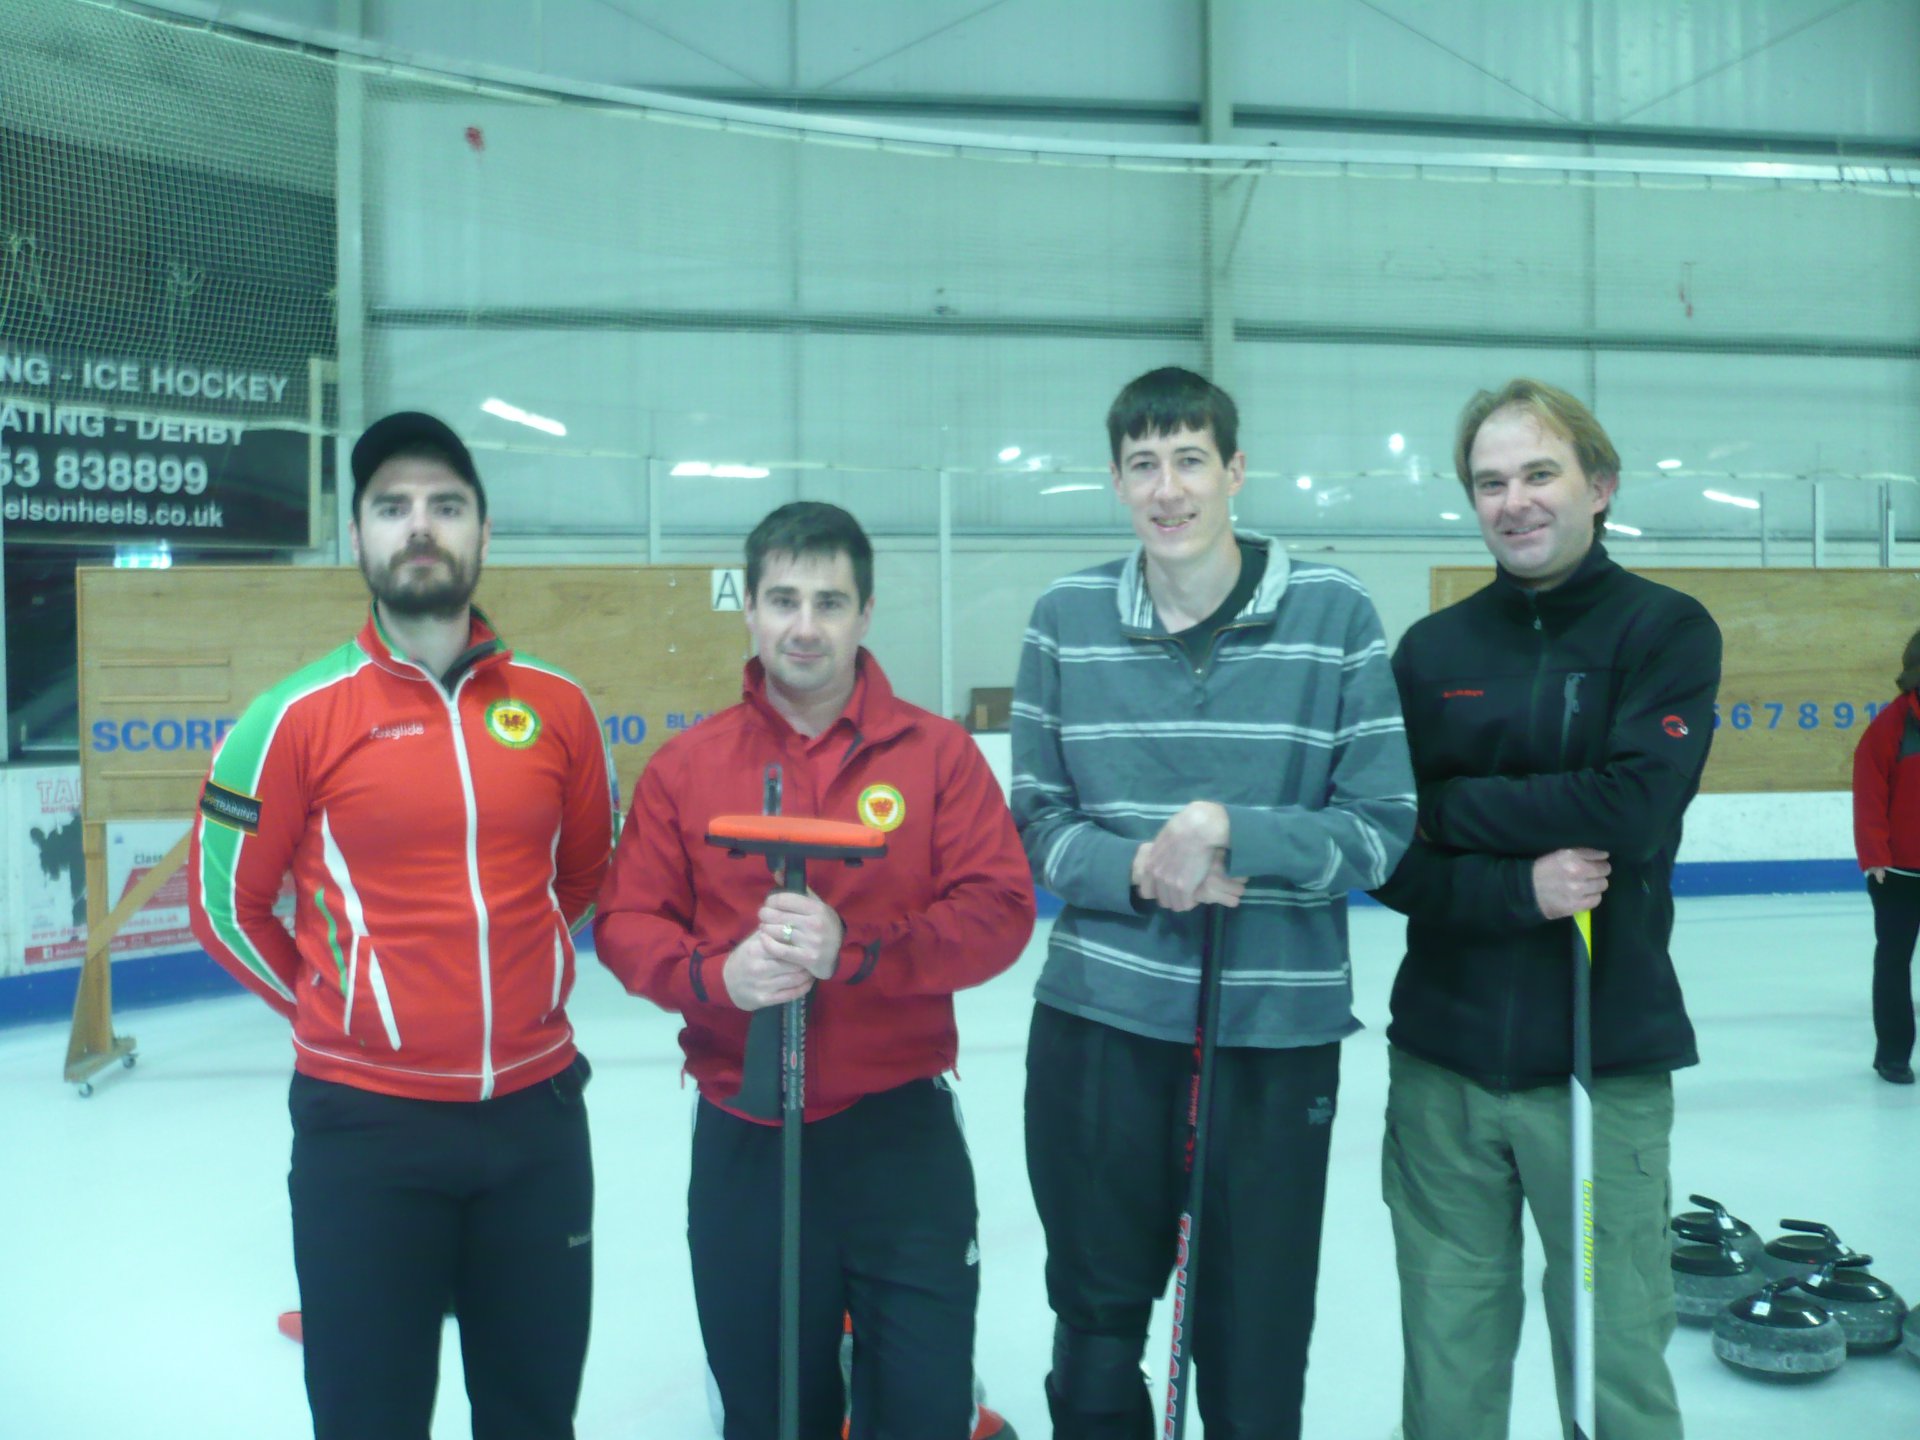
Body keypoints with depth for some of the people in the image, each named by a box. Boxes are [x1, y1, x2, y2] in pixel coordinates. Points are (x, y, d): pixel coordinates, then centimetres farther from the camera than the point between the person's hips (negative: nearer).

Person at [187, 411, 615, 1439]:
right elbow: (225, 900, 2)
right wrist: (326, 1007, 7)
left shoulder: (556, 706, 0)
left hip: (537, 1111, 3)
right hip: (363, 1123, -2)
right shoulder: (299, 716, -8)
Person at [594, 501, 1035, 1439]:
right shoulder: (685, 765, 2)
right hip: (742, 1143, 2)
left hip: (902, 1133, -1)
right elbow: (625, 926, 0)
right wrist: (716, 974, -20)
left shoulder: (936, 752, -2)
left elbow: (998, 912, -10)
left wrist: (854, 950, -24)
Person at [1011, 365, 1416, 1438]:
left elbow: (1382, 827, -5)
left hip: (1279, 1028, -1)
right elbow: (1037, 818, 4)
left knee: (1257, 1350, 13)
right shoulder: (1069, 617, 1)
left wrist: (1231, 832, -19)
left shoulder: (1334, 612, -5)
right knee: (1096, 1327, 17)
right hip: (1099, 1023, 2)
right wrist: (1133, 869, -15)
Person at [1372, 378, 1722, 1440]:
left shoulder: (1667, 629, 0)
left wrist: (1451, 804, -10)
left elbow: (1635, 807, -16)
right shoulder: (1430, 651, 7)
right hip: (1441, 1059, 2)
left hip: (1604, 1055, -2)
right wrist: (1516, 888, -15)